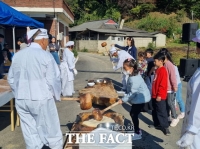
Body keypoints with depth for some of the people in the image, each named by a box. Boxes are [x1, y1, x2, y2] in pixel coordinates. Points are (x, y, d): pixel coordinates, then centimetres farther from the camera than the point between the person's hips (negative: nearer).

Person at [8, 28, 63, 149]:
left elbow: (11, 79, 10)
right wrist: (57, 96, 4)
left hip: (21, 100, 6)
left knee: (30, 132, 13)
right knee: (50, 130, 8)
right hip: (41, 99, -5)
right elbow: (53, 80, -11)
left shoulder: (17, 55, 6)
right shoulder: (46, 55, -11)